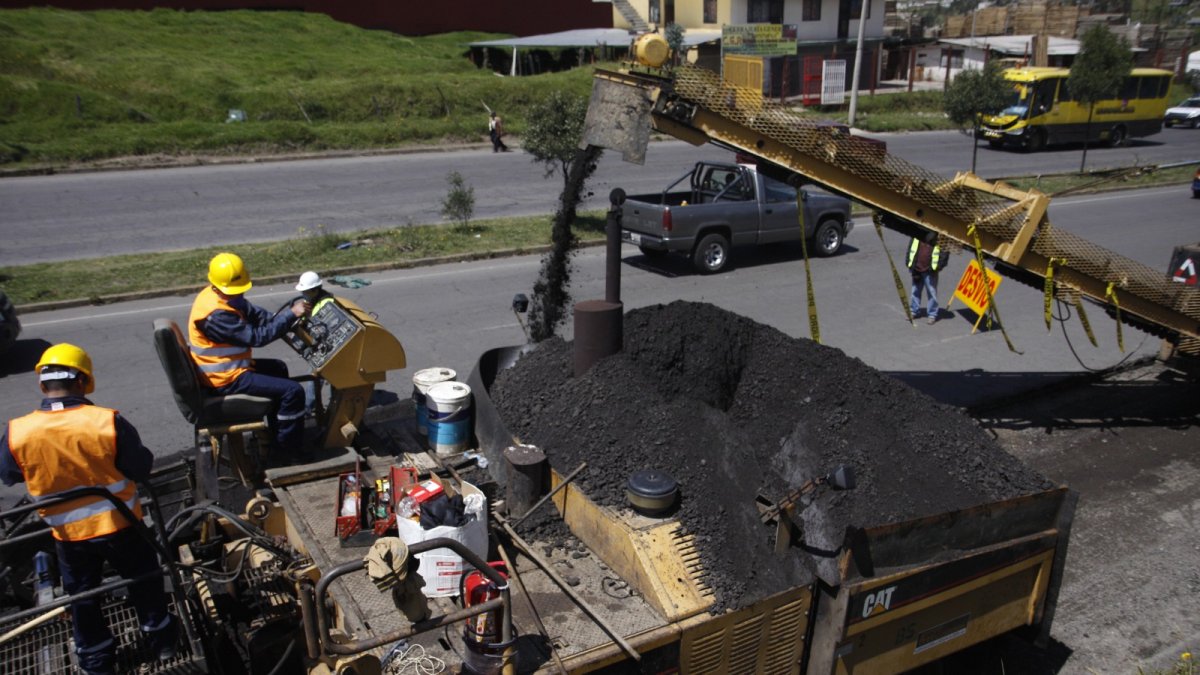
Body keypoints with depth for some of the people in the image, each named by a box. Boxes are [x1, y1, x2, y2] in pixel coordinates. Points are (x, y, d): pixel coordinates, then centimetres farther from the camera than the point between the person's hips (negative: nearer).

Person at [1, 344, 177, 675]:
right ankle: (160, 637, 38)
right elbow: (141, 468, -13)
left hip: (68, 533, 2)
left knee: (82, 596, 23)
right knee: (143, 580, 22)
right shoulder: (108, 421, -24)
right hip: (120, 525, -2)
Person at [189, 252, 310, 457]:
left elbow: (256, 315, 5)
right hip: (227, 378, -11)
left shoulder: (229, 296, 2)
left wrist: (287, 317, -11)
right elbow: (256, 337, -29)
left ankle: (277, 431, 38)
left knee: (278, 368, 30)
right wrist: (291, 314, -26)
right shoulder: (215, 314, -29)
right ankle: (290, 448, 1)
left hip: (226, 367, 11)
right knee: (293, 391, -15)